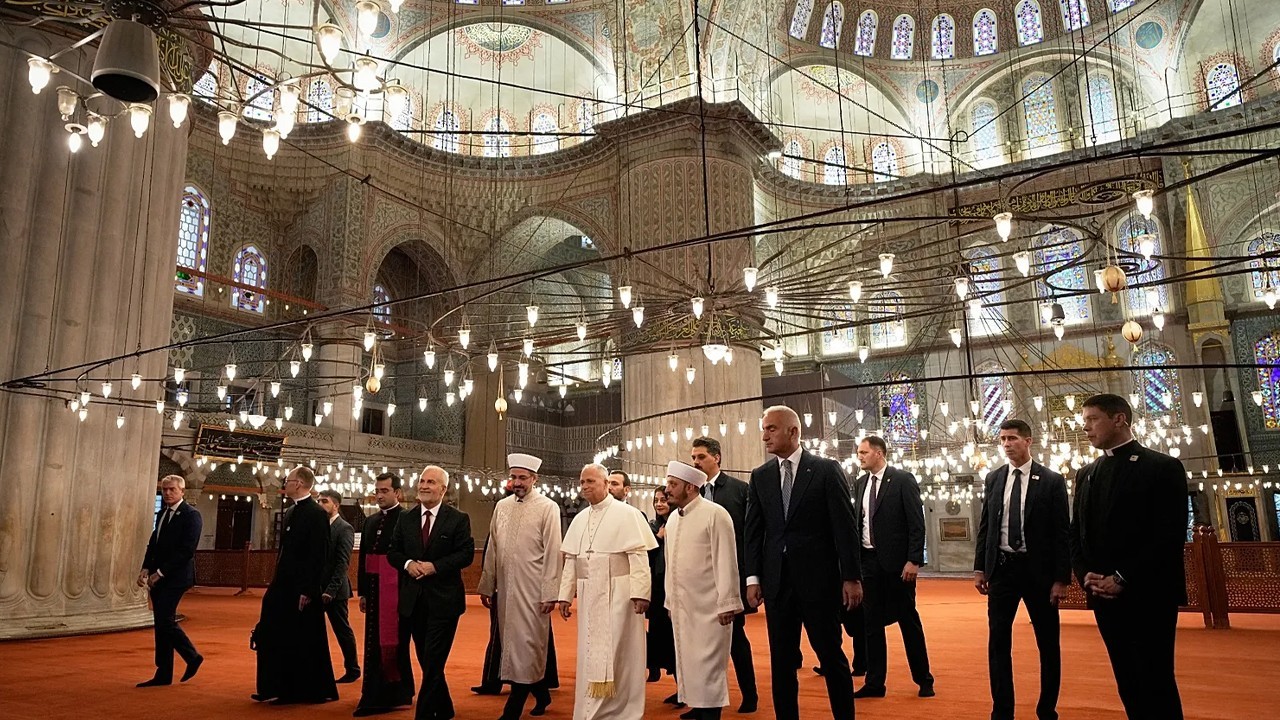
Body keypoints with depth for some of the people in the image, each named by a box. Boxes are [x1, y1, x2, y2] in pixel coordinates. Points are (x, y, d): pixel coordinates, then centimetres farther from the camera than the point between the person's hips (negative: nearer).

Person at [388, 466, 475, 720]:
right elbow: (393, 551, 9)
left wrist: (435, 566, -18)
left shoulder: (458, 519, -4)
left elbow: (467, 554, -10)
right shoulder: (406, 519, 8)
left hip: (443, 599, -5)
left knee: (433, 662, -4)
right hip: (414, 600, 5)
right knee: (427, 661, 15)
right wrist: (408, 563, -11)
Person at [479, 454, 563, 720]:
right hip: (505, 588, 5)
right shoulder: (501, 506, 9)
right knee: (511, 643, 13)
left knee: (526, 646, -2)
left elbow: (552, 553, -8)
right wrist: (487, 585, 10)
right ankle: (541, 693, 32)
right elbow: (492, 549, 12)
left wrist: (550, 593, -12)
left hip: (532, 590, -5)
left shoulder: (548, 508, -5)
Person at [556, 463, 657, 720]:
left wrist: (640, 592, -20)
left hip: (618, 593, -5)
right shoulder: (579, 519, 11)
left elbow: (639, 556, -12)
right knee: (591, 655, 10)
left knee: (617, 654, 0)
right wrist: (565, 594, 8)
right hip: (589, 595, 6)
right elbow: (570, 560, 13)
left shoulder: (627, 514, -7)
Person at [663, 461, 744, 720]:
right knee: (688, 662, 12)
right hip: (681, 606, 7)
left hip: (709, 606, -7)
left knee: (708, 665, -1)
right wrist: (670, 600, 13)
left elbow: (726, 561, -14)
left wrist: (727, 603, -15)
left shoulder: (715, 514, -11)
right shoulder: (672, 519, 10)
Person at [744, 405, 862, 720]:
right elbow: (753, 530, 8)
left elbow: (845, 527, -4)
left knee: (831, 655, 5)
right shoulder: (760, 476, 9)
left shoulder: (827, 470, -2)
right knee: (781, 661, 9)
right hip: (777, 581, 4)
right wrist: (753, 576, 1)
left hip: (818, 578, -3)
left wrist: (852, 577, -8)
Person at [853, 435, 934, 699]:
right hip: (868, 561, 5)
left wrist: (913, 560, -16)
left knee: (908, 620, 5)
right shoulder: (860, 484, 10)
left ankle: (924, 680, 20)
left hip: (897, 561, -5)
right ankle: (874, 682, 16)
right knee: (871, 622, 8)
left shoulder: (903, 480, -7)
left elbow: (917, 522, -10)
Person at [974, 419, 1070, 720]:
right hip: (1001, 567, 3)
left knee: (1048, 643, 8)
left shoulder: (1051, 481, -4)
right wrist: (980, 567, 5)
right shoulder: (994, 479, 6)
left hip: (1038, 569, -3)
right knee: (998, 643, 5)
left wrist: (1062, 578, -9)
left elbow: (1062, 532, -5)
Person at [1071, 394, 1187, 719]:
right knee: (1128, 681, 9)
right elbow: (1076, 533, 14)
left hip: (1149, 595, -5)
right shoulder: (1086, 474, 14)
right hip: (1105, 596, 5)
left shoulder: (1163, 467, -4)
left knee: (1157, 682, -3)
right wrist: (1085, 575, -4)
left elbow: (1171, 535, -12)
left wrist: (1123, 578, -16)